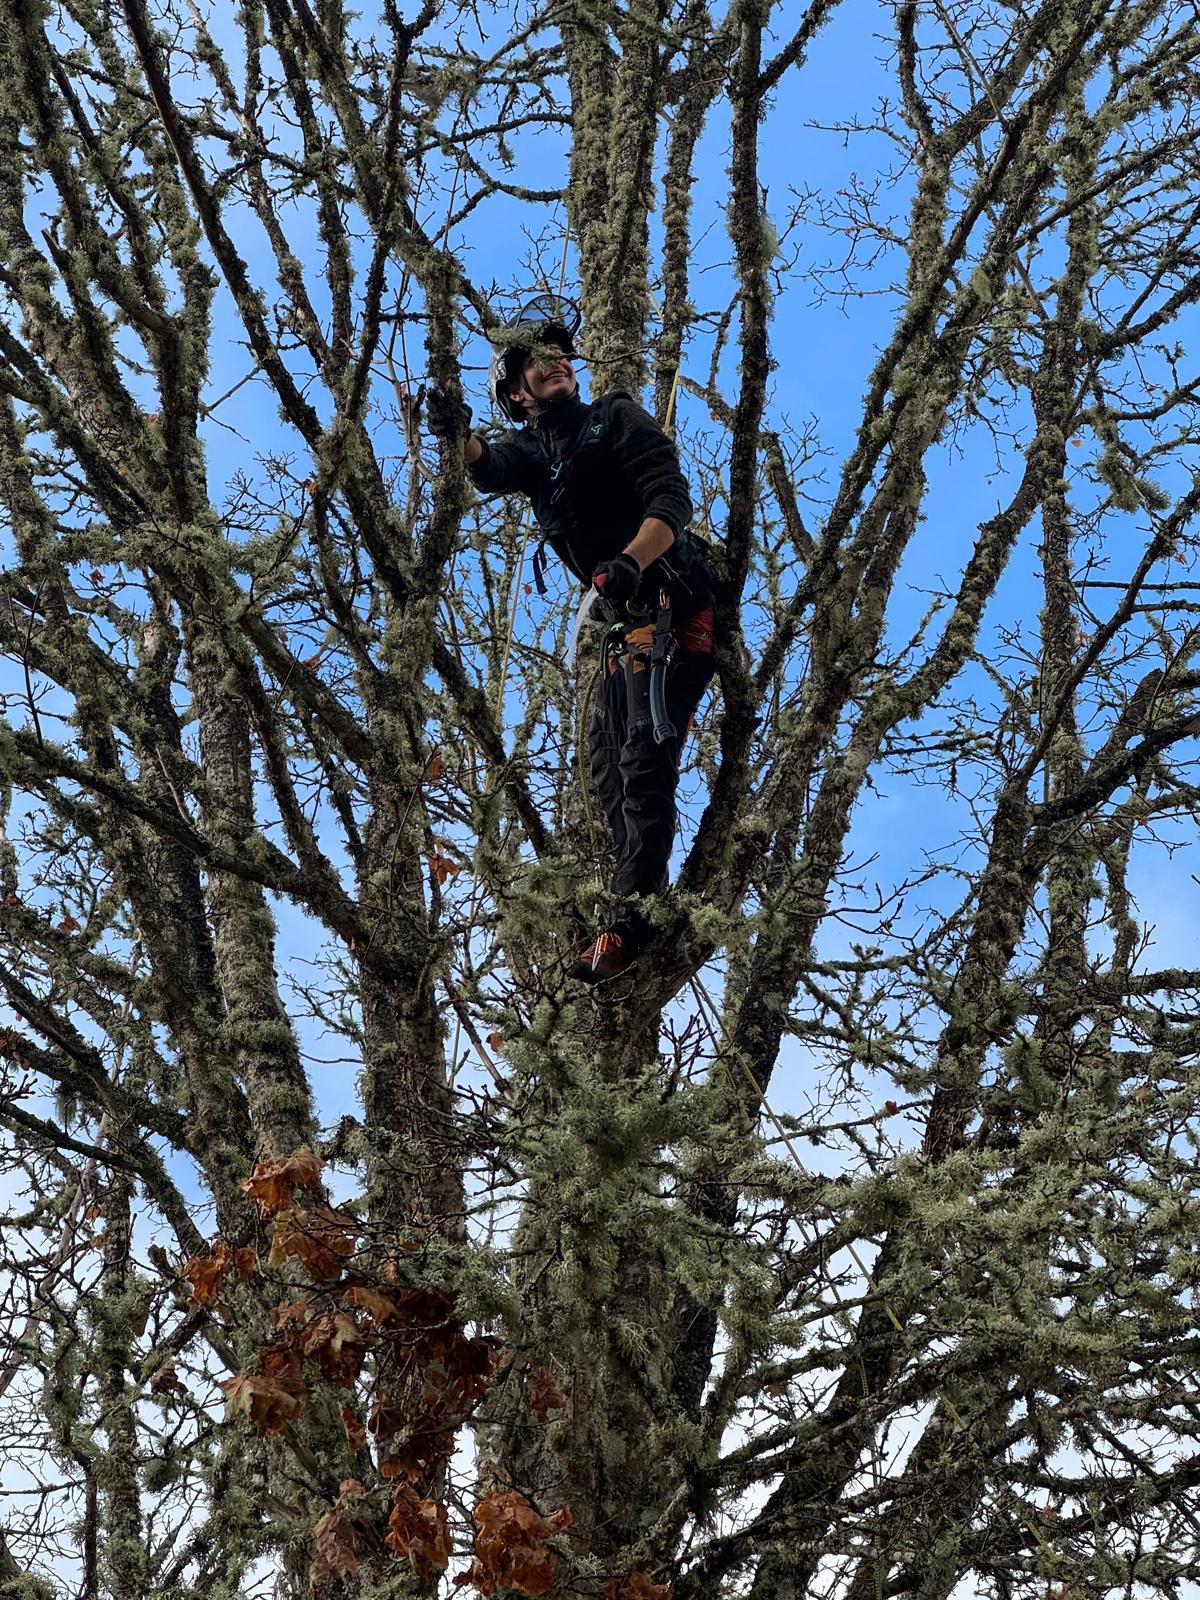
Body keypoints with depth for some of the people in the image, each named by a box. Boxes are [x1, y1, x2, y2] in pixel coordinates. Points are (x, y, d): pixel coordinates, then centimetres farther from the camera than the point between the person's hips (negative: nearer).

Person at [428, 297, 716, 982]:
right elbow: (491, 469, -8)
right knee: (606, 761, 9)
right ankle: (644, 896, 15)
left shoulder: (616, 419, 1)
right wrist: (460, 438, -32)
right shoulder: (533, 451, 17)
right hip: (627, 621, 8)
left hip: (670, 605, -8)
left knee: (645, 755, -17)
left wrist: (629, 561, -32)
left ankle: (633, 913, -24)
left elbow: (671, 499, -13)